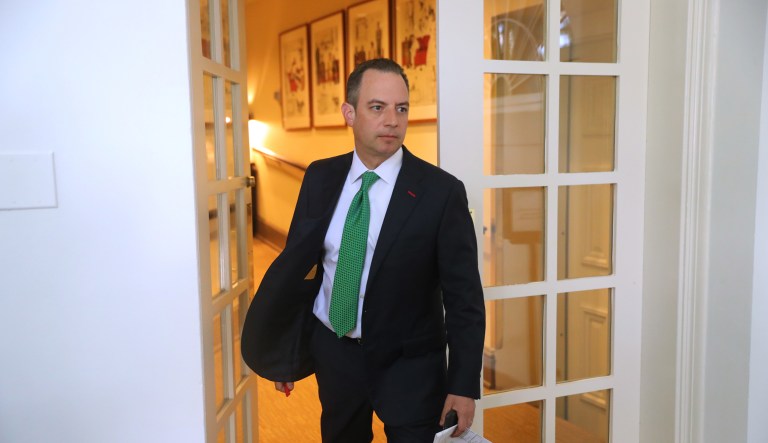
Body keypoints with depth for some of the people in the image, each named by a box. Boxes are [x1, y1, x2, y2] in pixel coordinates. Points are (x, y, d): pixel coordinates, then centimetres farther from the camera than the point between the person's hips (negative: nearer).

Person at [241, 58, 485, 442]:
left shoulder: (441, 191, -15)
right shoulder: (320, 177, -3)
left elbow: (463, 297, -11)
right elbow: (294, 263, 5)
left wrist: (463, 386, -10)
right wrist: (283, 352, 8)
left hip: (409, 362, -3)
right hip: (332, 352, 4)